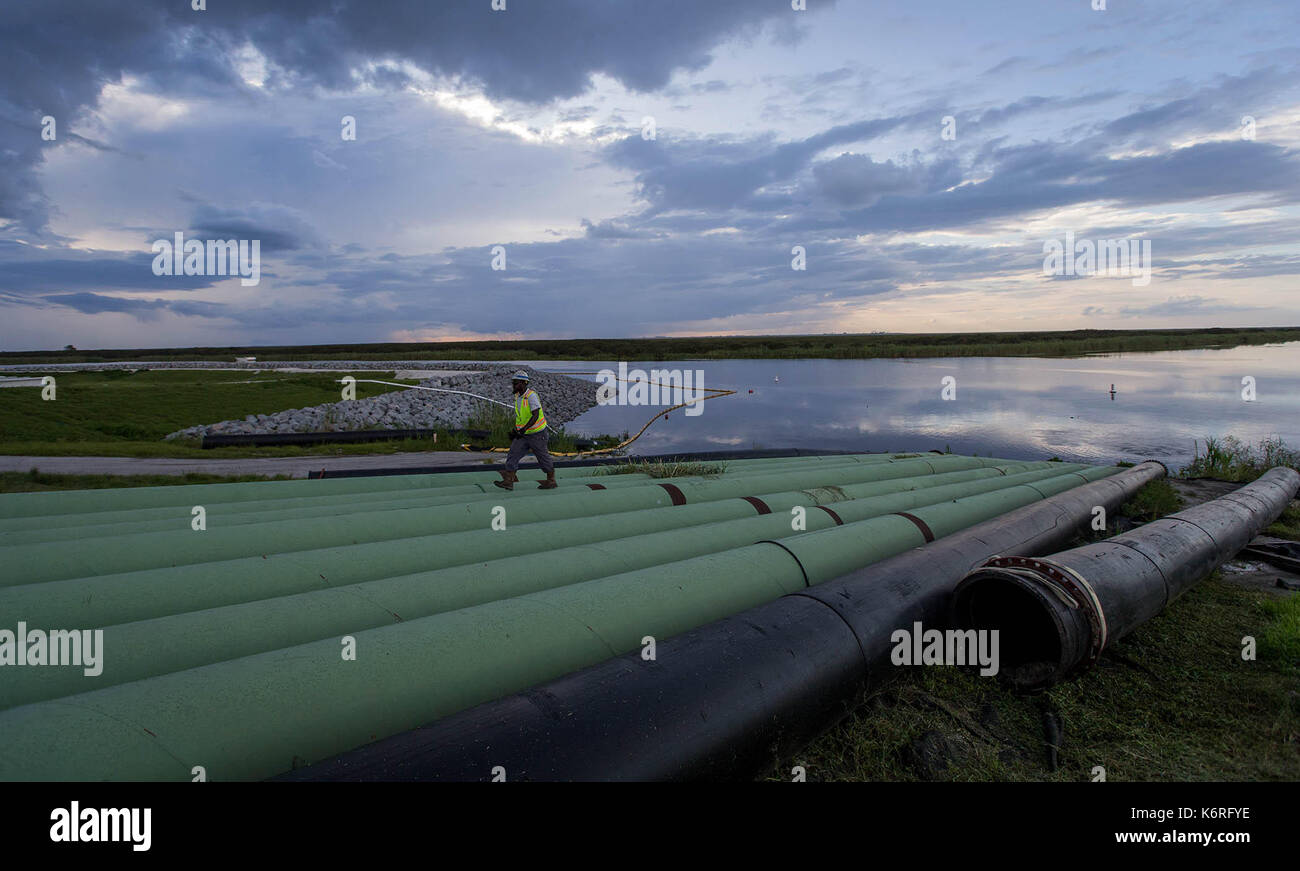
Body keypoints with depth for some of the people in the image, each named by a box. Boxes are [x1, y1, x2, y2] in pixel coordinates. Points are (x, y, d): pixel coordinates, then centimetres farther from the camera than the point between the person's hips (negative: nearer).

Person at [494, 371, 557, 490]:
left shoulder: (531, 395, -19)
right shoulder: (518, 396, 8)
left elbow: (535, 415, -27)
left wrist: (524, 429, -35)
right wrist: (515, 430, 16)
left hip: (536, 434, -8)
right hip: (523, 435, 8)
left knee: (543, 458, 5)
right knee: (513, 455, -4)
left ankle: (551, 482, 20)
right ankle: (508, 481, -5)